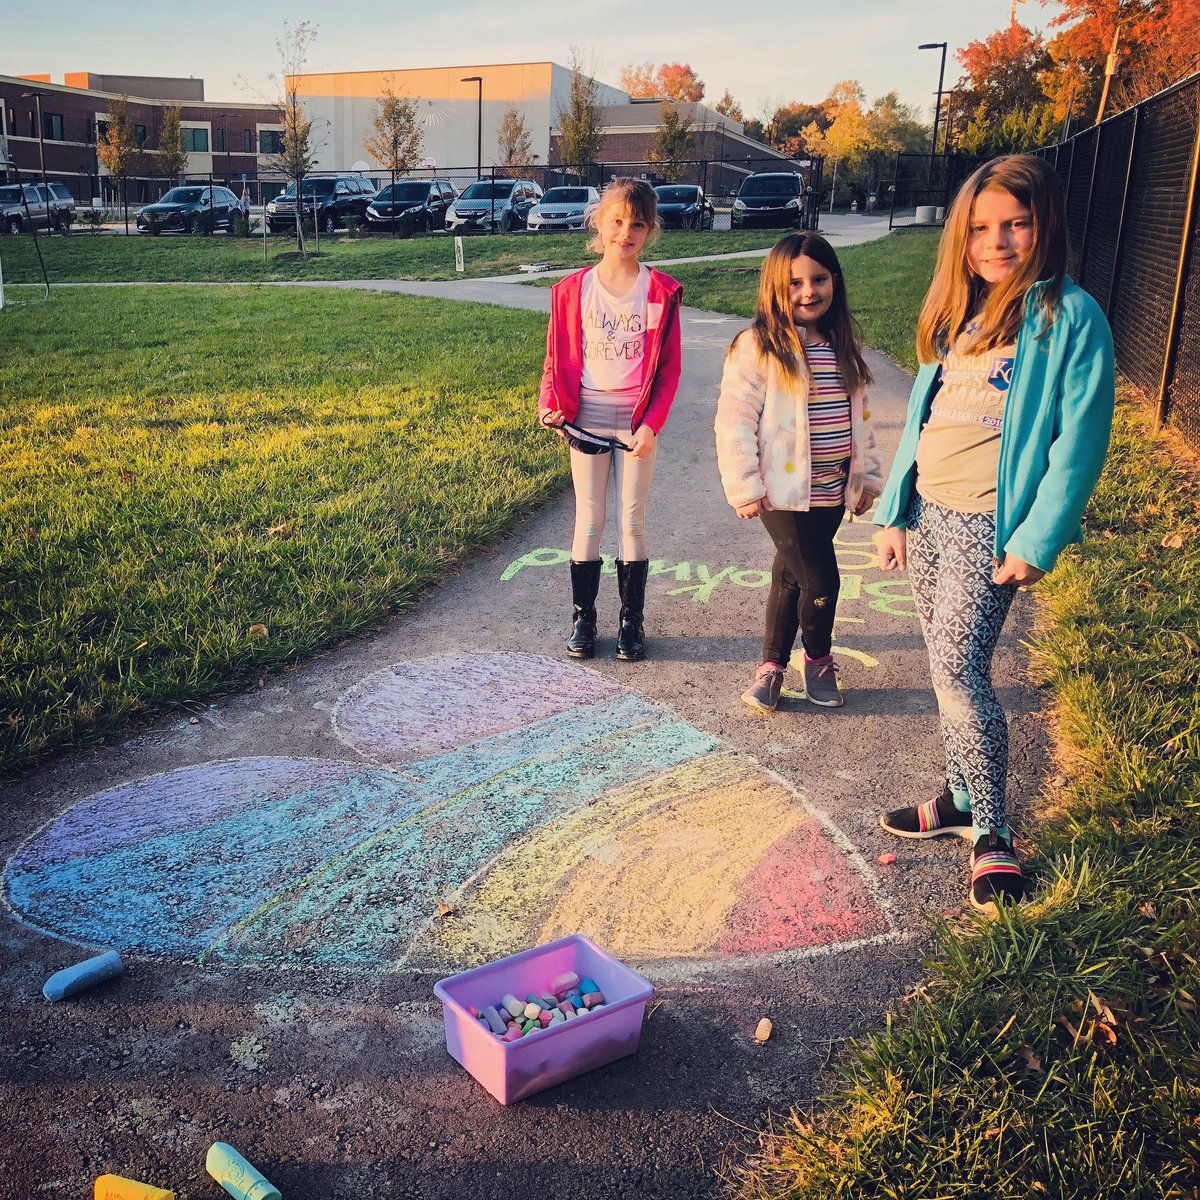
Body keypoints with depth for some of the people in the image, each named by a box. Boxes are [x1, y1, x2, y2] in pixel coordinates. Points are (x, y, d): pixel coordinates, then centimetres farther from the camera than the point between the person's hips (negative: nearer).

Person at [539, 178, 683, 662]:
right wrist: (550, 405, -13)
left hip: (636, 426, -1)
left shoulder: (662, 292, -3)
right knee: (588, 522, 7)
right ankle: (583, 617, 19)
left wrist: (651, 424, -12)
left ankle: (632, 620, 18)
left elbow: (668, 367, -2)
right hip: (586, 422, 1)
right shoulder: (573, 289, 0)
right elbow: (558, 356, 4)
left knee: (632, 522, 6)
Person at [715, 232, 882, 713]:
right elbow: (735, 421, -11)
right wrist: (744, 488, -13)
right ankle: (818, 659, 21)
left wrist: (867, 475, 17)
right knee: (820, 582, -6)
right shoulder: (757, 347, -11)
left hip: (832, 490, 6)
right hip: (783, 490, -5)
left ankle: (773, 664, 27)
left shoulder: (842, 345, 9)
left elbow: (859, 415, 18)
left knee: (792, 577, 14)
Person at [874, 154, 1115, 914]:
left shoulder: (1069, 317, -10)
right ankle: (962, 800, 29)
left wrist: (1038, 541, -16)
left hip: (987, 526, -7)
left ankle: (991, 833, 6)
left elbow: (1080, 440, -13)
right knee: (948, 666, 13)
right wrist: (897, 512, 13)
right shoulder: (959, 311, 12)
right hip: (927, 512, 7)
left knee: (959, 671, -9)